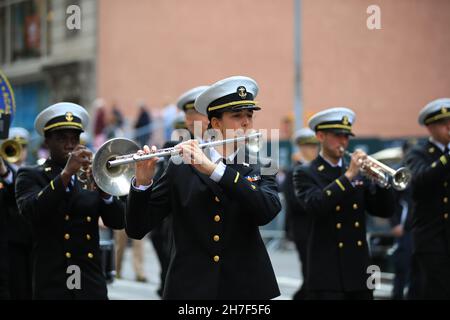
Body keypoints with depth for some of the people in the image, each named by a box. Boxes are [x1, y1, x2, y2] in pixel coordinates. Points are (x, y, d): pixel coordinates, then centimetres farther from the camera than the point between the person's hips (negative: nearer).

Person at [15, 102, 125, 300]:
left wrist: (103, 188, -16)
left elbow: (118, 222, 2)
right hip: (52, 284, -3)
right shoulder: (30, 176, 4)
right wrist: (66, 173, -24)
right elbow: (31, 211, -16)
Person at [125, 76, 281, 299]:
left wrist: (213, 168, -21)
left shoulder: (260, 169, 6)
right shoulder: (181, 168, 2)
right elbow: (136, 229, 0)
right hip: (190, 288, -1)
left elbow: (267, 210, -16)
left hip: (246, 288, 1)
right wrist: (142, 182, -18)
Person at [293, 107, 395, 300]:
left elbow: (385, 210, 9)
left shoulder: (359, 173, 14)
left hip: (359, 271, 5)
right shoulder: (305, 174, 0)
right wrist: (348, 176, -21)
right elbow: (314, 205, -20)